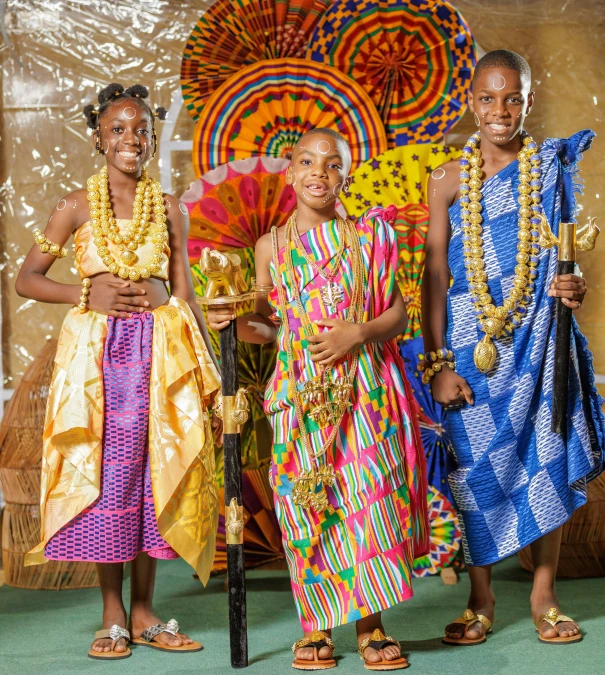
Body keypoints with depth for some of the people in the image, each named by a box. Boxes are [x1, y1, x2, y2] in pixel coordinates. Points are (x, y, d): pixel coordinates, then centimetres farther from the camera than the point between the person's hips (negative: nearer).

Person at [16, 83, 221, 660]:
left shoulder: (169, 210, 9)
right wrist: (87, 295, -10)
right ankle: (113, 615, 10)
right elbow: (27, 279, 5)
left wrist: (212, 365, 7)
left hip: (161, 347, 2)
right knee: (105, 471, 0)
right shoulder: (77, 206, 3)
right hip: (97, 347, -2)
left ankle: (143, 612, 13)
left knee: (154, 470, 2)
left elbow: (184, 292, 12)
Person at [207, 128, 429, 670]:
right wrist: (235, 323, -7)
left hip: (365, 391, -1)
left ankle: (371, 624, 6)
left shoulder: (368, 236, 4)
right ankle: (317, 624, 12)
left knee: (370, 494, -4)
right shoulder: (272, 245, 7)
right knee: (306, 502, 1)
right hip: (301, 393, 1)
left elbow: (397, 314, 4)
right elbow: (270, 327, 12)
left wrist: (358, 333, -13)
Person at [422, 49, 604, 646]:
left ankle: (544, 594, 15)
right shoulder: (449, 179, 3)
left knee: (544, 459, 2)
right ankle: (480, 597, 16)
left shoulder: (553, 167, 4)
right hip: (470, 340, 0)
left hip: (538, 339, 0)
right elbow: (435, 274, 1)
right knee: (475, 462, 3)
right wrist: (437, 363, -5)